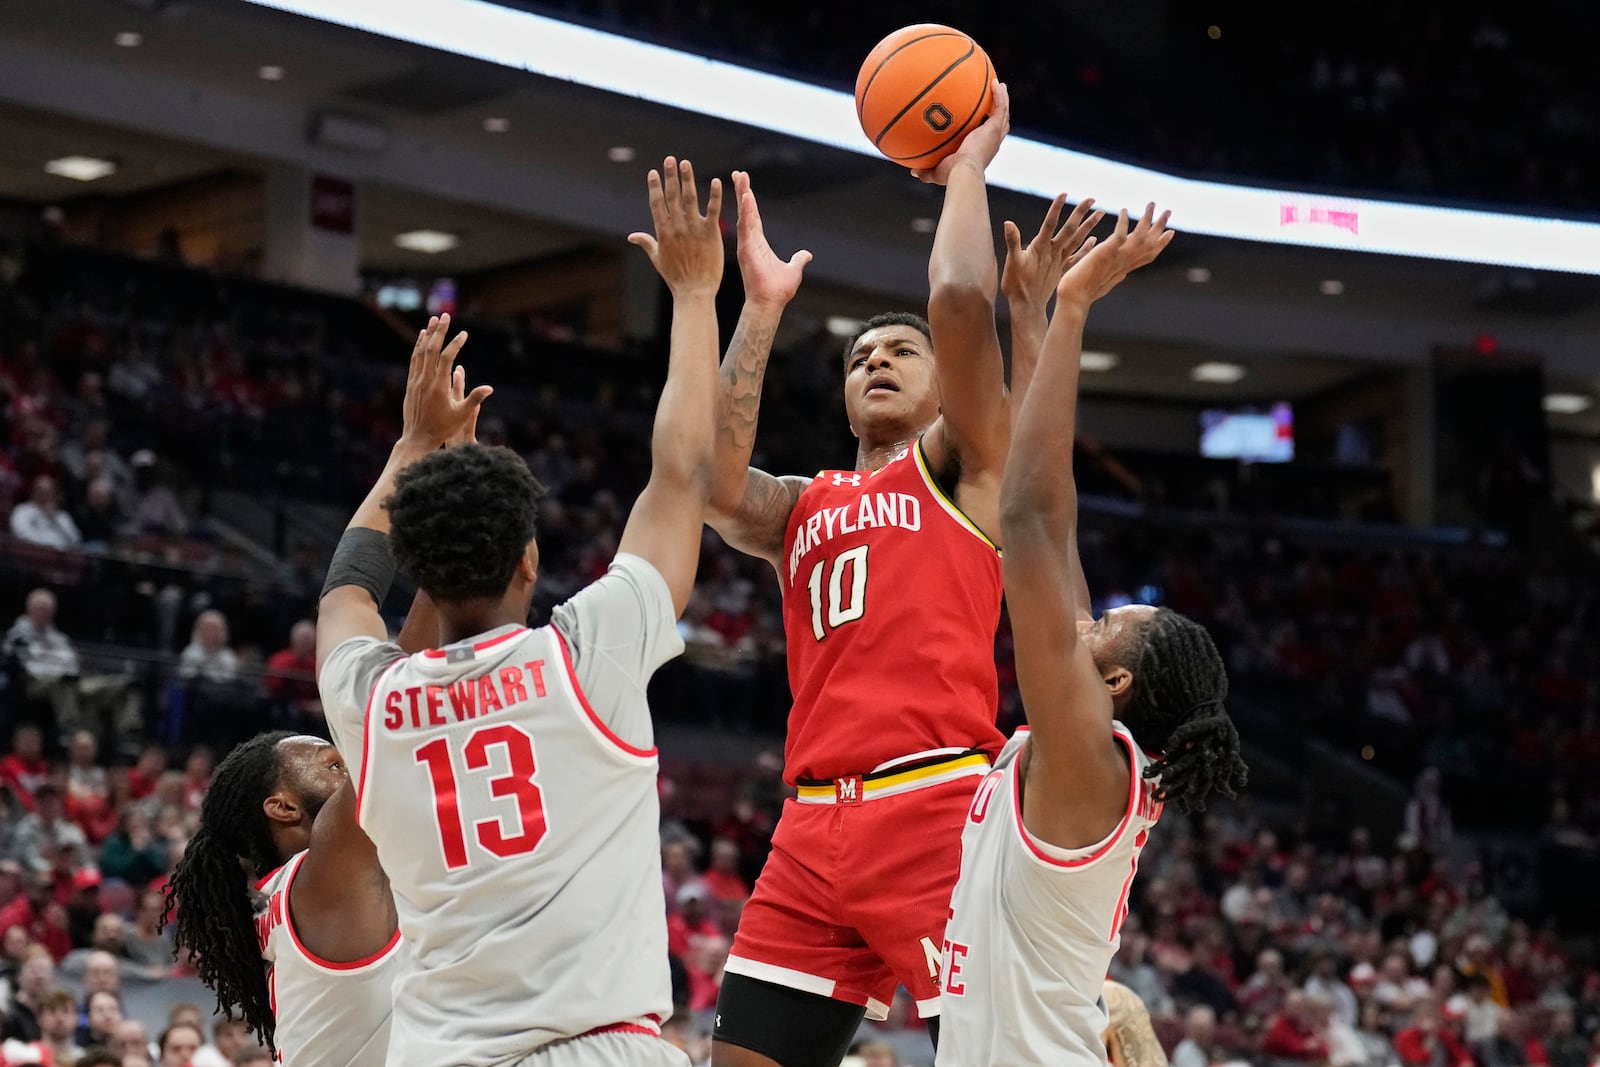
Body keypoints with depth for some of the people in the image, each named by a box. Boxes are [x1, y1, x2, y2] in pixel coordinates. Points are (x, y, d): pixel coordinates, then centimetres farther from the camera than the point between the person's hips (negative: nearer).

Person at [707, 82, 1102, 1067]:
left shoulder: (962, 462, 11)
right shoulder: (805, 508, 25)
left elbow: (961, 301, -4)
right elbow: (712, 483, 3)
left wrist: (969, 163, 10)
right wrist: (763, 308, 7)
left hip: (939, 809, -5)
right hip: (815, 826, 5)